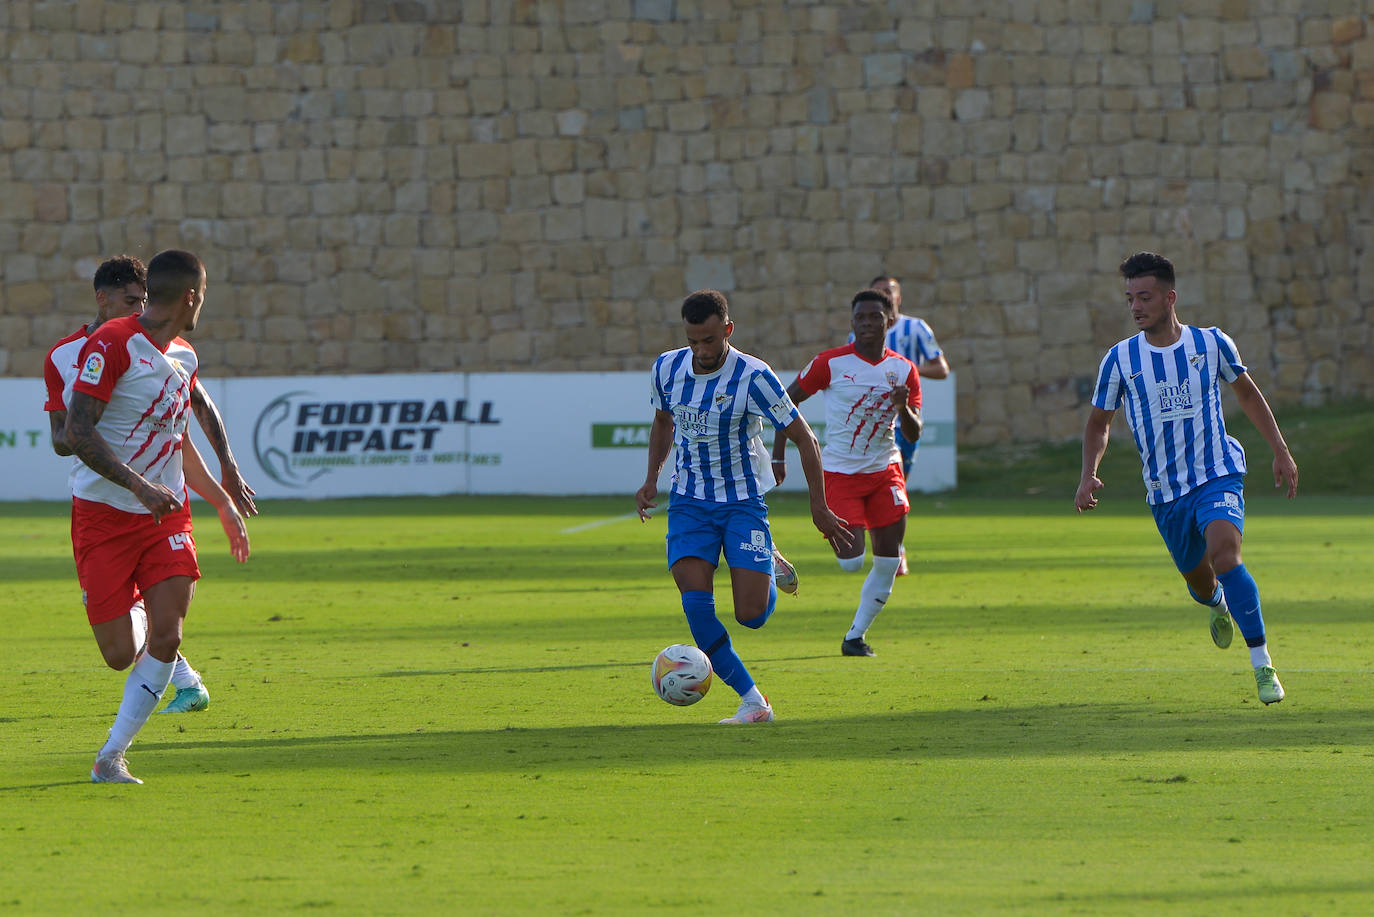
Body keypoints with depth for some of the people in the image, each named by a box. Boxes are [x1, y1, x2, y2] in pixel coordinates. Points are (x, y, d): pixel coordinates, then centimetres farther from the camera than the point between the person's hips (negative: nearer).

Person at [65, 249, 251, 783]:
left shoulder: (183, 357, 12)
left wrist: (223, 504, 29)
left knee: (166, 638, -10)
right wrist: (140, 486, -29)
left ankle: (111, 758, -2)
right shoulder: (113, 344, -14)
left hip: (166, 514, 6)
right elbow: (77, 433, -20)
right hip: (104, 513, -6)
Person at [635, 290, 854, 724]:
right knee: (696, 604, -17)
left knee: (751, 615, -10)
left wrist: (819, 508, -10)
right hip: (689, 503, 3)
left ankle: (771, 568, 28)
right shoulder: (666, 368, -3)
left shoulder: (753, 378, -17)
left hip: (744, 502, -3)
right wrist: (651, 480, 8)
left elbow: (803, 437, -9)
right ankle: (752, 701, -7)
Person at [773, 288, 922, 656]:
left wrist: (903, 408, -20)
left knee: (888, 562, -1)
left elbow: (914, 434, 1)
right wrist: (779, 455, -6)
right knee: (851, 563, -16)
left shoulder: (904, 370, 2)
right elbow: (786, 401, 0)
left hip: (884, 471, 4)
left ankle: (855, 636, 14)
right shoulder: (831, 363, -8)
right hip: (839, 473, -4)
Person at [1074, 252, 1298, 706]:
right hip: (1165, 492, 3)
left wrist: (1281, 450, 11)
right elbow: (1098, 423, 11)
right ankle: (1218, 605, 55)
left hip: (1217, 476, -3)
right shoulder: (1120, 358, -1)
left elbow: (1247, 394, 14)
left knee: (1224, 554, -28)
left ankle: (1262, 664, -24)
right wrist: (1089, 474, -6)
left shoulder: (1212, 343, -2)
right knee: (1199, 580, 14)